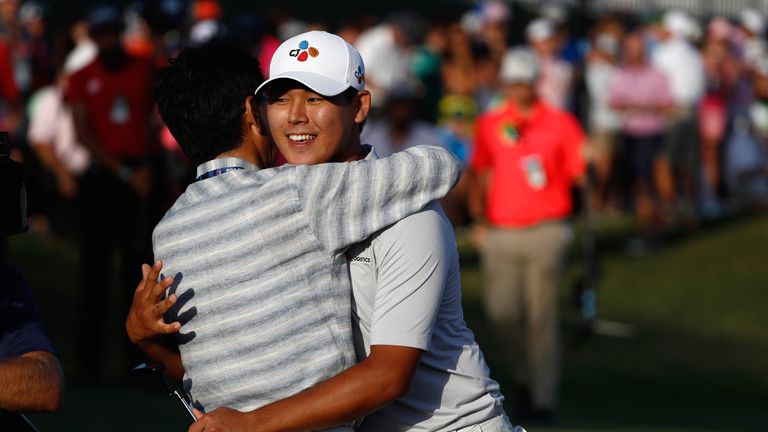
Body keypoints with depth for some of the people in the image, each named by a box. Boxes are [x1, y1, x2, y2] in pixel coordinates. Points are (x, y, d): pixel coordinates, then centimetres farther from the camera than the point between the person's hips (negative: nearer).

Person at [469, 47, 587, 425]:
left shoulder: (561, 124, 4)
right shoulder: (489, 125, 11)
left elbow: (579, 174, 4)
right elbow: (480, 176, 17)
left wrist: (591, 161, -18)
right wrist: (479, 220, 7)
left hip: (545, 231, -3)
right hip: (500, 233, 3)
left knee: (541, 315, -8)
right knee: (501, 312, -2)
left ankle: (544, 399, -4)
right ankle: (523, 378, 22)